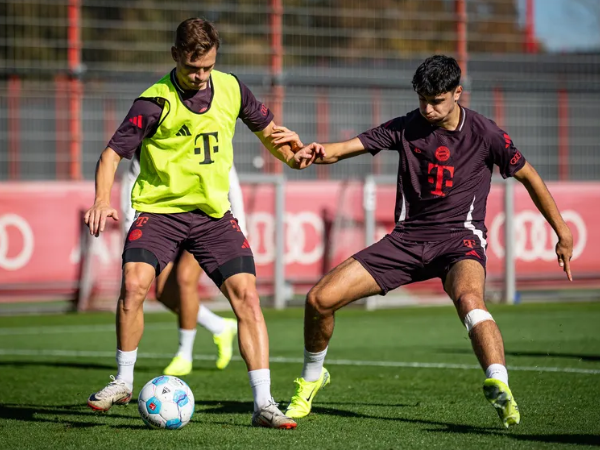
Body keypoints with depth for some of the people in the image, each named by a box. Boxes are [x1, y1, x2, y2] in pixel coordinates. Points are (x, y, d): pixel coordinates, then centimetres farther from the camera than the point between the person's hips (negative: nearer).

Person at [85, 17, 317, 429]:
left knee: (247, 297, -11)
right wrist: (103, 199, -30)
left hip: (214, 213, 3)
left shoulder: (231, 89, 2)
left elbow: (265, 128, 19)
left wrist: (291, 156, 0)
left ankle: (263, 403, -7)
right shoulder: (155, 102, -11)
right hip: (159, 210, -3)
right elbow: (113, 153, -13)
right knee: (134, 285, -23)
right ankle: (124, 382, -1)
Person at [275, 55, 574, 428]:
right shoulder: (405, 128, 1)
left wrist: (563, 233, 10)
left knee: (468, 297, -41)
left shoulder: (485, 133, -5)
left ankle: (501, 391, -52)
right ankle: (312, 378, 21)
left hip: (460, 236, -4)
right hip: (407, 238, 4)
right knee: (320, 299, -6)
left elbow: (528, 176, 7)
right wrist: (313, 152, -27)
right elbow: (343, 149, -4)